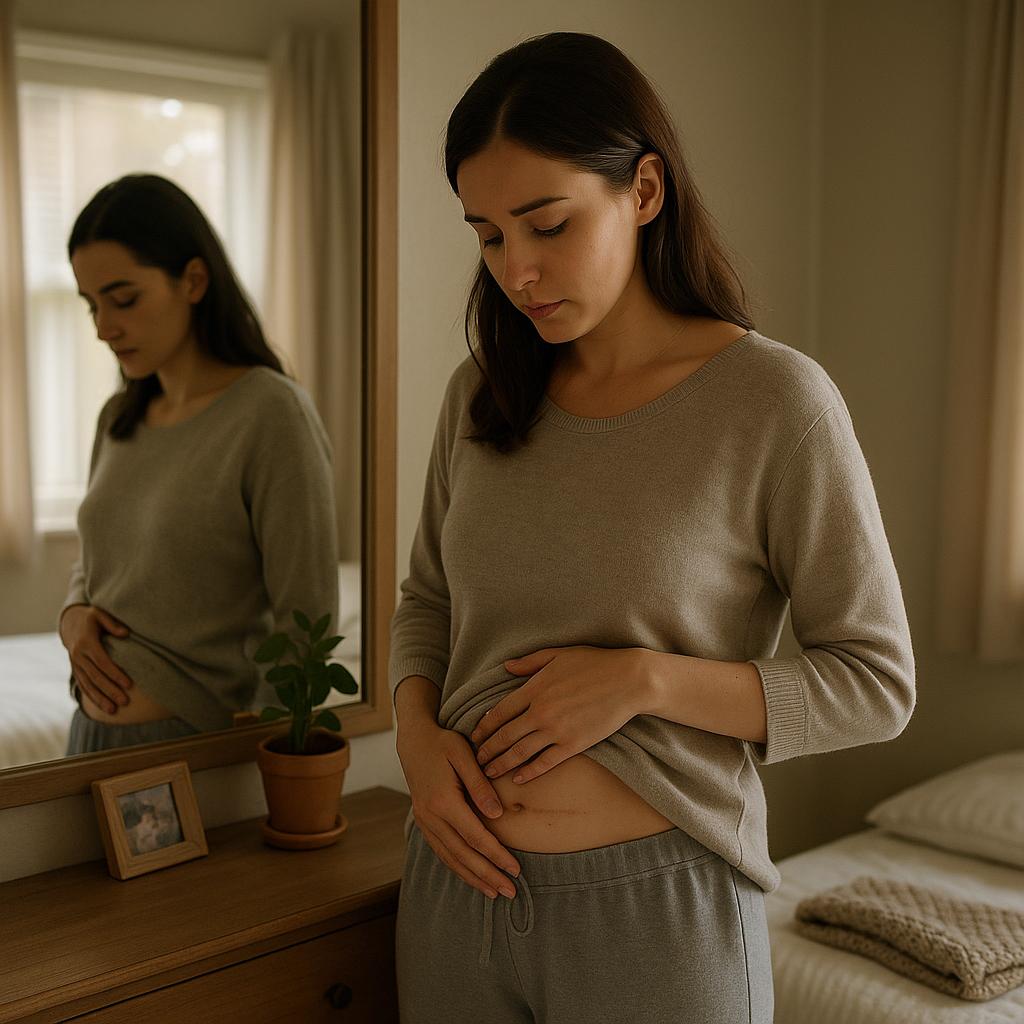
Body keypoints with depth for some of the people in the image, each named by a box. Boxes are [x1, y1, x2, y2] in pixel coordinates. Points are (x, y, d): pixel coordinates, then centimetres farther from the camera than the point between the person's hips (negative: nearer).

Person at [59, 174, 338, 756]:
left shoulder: (273, 415, -16)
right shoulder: (119, 419, 6)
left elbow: (306, 627, -16)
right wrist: (74, 614, -2)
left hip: (198, 747, -7)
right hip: (91, 730, 7)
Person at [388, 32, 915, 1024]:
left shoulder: (776, 399, -13)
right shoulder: (481, 392, 2)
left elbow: (876, 681, -9)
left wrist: (645, 679, -20)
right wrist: (417, 734, -6)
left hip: (656, 905, -4)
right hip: (459, 880, 4)